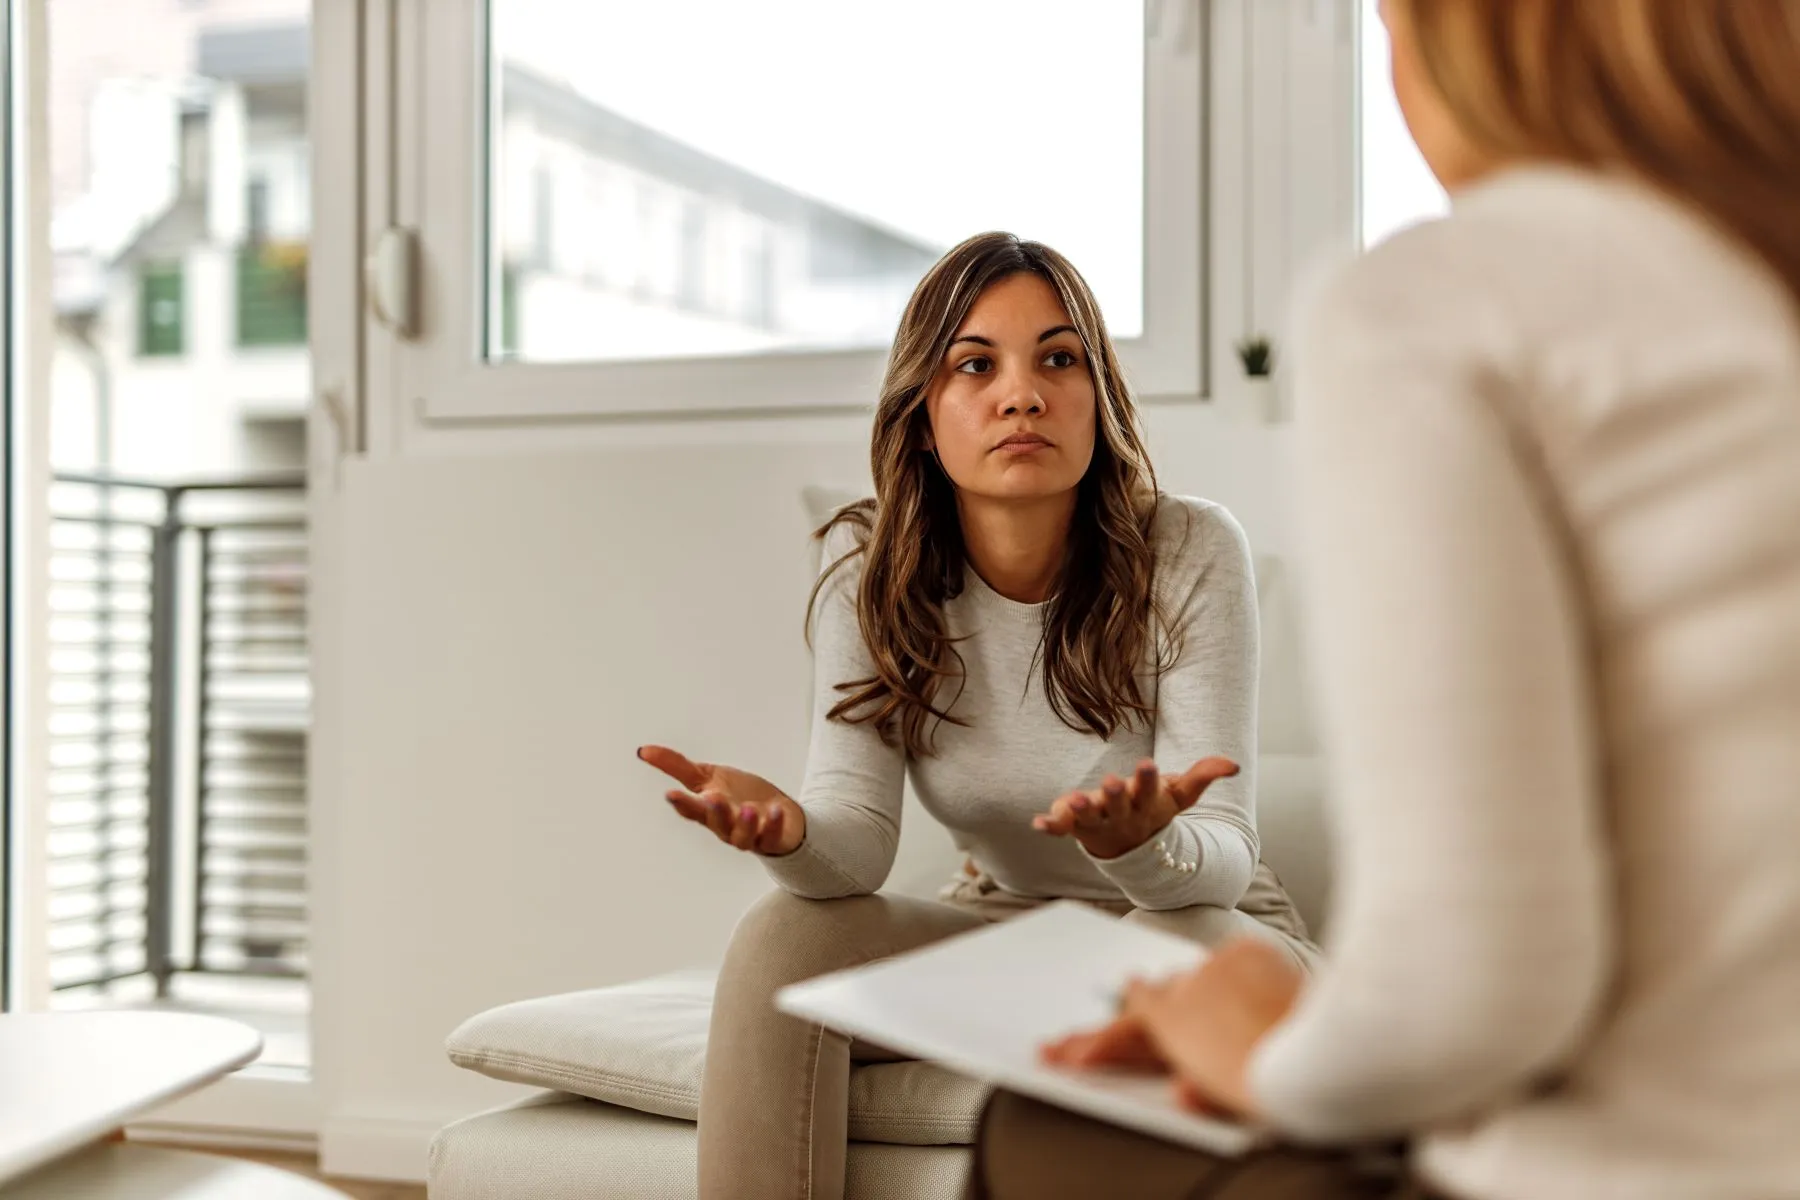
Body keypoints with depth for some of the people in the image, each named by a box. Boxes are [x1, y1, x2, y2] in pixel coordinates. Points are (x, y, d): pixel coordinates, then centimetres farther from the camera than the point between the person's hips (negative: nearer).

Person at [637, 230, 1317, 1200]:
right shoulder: (871, 569, -10)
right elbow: (857, 840, -16)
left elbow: (1222, 858, -23)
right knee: (782, 938, -22)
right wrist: (789, 831, -41)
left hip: (1211, 928, -2)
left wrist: (1146, 842, -48)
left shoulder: (1190, 555, -19)